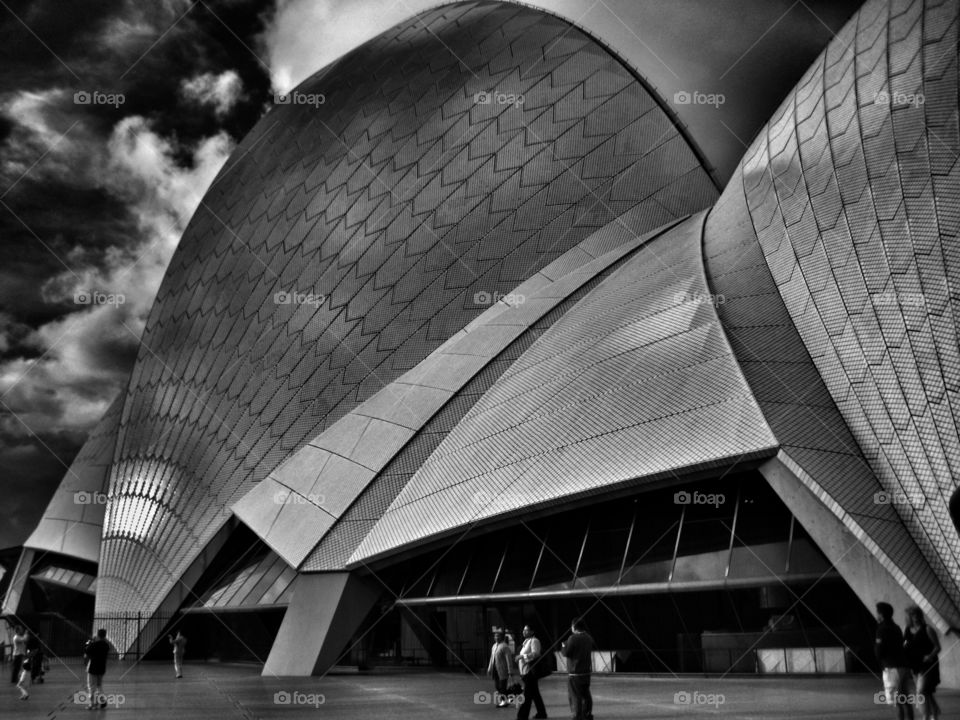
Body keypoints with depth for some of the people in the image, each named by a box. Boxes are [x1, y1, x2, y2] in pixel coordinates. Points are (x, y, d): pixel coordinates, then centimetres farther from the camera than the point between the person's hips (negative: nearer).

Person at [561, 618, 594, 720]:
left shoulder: (573, 638, -17)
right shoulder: (588, 638, 7)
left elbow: (566, 653, -15)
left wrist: (564, 646, 6)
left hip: (575, 673, -7)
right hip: (586, 671, 7)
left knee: (575, 696, 0)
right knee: (586, 694, 17)